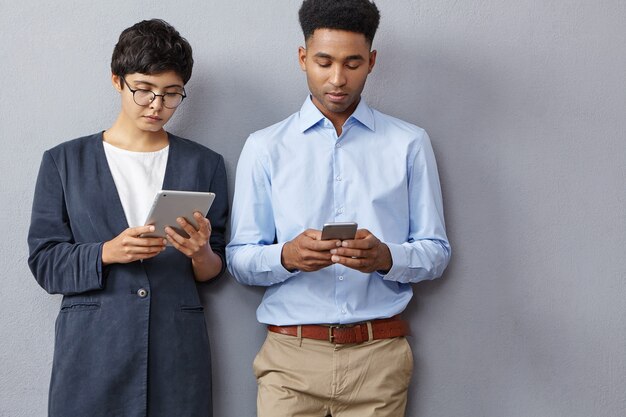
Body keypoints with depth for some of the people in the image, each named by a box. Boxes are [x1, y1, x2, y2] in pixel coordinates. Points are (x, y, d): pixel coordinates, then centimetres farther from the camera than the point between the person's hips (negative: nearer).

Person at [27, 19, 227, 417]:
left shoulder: (205, 164, 8)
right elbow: (44, 261, 1)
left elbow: (214, 272, 9)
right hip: (91, 349, -1)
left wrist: (201, 253, -13)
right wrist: (106, 253, -15)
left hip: (178, 349, 1)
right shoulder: (64, 161, 5)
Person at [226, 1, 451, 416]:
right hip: (291, 354, 0)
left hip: (379, 355, 1)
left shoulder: (409, 144, 4)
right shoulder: (265, 148, 4)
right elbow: (239, 260, 1)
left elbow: (436, 252, 3)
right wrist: (286, 256, -19)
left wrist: (385, 257, -17)